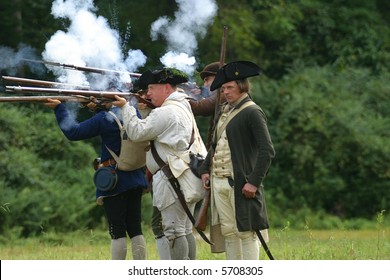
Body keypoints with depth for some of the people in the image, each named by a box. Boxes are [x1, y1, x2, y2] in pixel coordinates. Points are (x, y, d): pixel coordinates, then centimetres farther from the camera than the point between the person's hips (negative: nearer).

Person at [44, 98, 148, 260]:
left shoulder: (105, 118, -14)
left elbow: (73, 132, -7)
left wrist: (60, 108, 0)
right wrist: (98, 108, 10)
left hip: (114, 181, -6)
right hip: (135, 178, 6)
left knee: (117, 231, -2)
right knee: (135, 229, 9)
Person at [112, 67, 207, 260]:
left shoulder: (164, 113, -14)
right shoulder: (183, 107, 18)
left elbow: (136, 133, -9)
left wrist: (125, 107, -3)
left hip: (175, 179, -10)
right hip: (189, 179, 10)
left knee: (174, 231, -9)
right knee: (185, 230, 13)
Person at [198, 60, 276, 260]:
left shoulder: (252, 112, -8)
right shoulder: (224, 111, 17)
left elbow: (267, 150, -14)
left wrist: (254, 181, -19)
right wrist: (205, 169, 12)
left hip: (241, 184, -8)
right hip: (219, 182, 8)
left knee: (246, 232, -5)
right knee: (228, 232, 10)